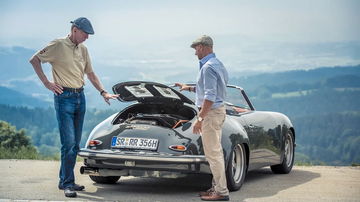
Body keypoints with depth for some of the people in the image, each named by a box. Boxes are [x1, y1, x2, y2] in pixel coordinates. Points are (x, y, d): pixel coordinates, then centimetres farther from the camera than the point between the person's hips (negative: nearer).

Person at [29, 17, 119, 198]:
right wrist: (46, 83, -10)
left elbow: (90, 74, 23)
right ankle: (67, 183, -7)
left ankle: (65, 180, 18)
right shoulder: (58, 45, -7)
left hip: (80, 97, 8)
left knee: (75, 143, 9)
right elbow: (34, 60, -5)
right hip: (64, 97, -7)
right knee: (68, 142, -12)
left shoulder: (83, 49, 14)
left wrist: (103, 92, 14)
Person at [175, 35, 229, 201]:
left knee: (213, 153, -7)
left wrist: (199, 119, -23)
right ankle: (217, 187, 23)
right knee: (216, 152, 15)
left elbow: (210, 96, -24)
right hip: (218, 111, 11)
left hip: (211, 112, -11)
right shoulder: (217, 64, 15)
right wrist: (189, 88, 30)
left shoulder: (208, 67, -18)